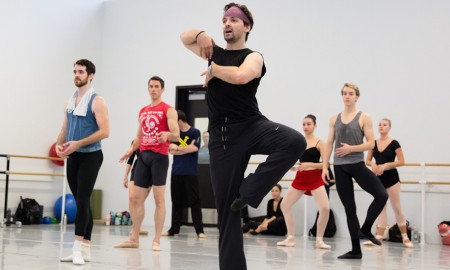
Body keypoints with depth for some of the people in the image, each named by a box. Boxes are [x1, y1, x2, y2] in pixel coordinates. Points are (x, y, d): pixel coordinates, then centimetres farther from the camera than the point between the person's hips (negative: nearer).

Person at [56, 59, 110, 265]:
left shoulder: (96, 101, -8)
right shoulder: (70, 102, 14)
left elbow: (104, 131, -16)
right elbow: (64, 129, 17)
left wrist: (78, 143, -22)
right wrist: (59, 145, -6)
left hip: (90, 156, -7)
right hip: (73, 157, 7)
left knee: (82, 200, -13)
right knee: (81, 202, 8)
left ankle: (78, 247, -15)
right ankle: (85, 249, 11)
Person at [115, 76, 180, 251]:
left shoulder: (168, 110, -2)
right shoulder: (142, 111, 18)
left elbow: (177, 135, -13)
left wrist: (168, 134, -34)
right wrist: (131, 150, 9)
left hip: (159, 156, -7)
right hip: (143, 156, 7)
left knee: (159, 198, -5)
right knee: (137, 198, 6)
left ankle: (156, 241, -3)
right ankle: (134, 239, 13)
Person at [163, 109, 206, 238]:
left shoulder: (195, 132, -2)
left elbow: (194, 148, -14)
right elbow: (171, 151, 1)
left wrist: (178, 148, -5)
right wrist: (187, 149, -11)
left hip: (191, 173, -5)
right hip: (176, 172, 5)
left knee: (194, 201, -4)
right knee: (176, 201, 9)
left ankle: (199, 230, -2)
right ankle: (174, 229, 17)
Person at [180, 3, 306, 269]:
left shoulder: (253, 57, 1)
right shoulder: (215, 52, 17)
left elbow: (239, 76, -22)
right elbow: (184, 37, 29)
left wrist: (213, 70, -6)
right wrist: (201, 33, 8)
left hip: (252, 127, -3)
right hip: (221, 136, 4)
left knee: (295, 141, -36)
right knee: (226, 207, 1)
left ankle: (249, 190, -25)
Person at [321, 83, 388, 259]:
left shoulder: (364, 118, 0)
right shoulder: (335, 119, 9)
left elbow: (371, 143, -6)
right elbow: (329, 144, 9)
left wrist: (351, 148, -18)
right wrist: (325, 167, 3)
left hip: (357, 165, -2)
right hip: (339, 167, 2)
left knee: (382, 195, -18)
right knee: (349, 208, 6)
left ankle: (366, 228, 6)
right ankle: (355, 250, 12)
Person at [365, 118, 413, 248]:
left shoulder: (394, 143, -7)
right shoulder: (374, 143, 6)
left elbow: (401, 161, -9)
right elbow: (367, 160, 11)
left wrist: (386, 165, -19)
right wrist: (373, 164, -11)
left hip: (392, 177, -4)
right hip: (379, 178, 4)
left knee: (397, 207, 0)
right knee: (380, 207, 6)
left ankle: (405, 237, 11)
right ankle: (379, 237, 6)